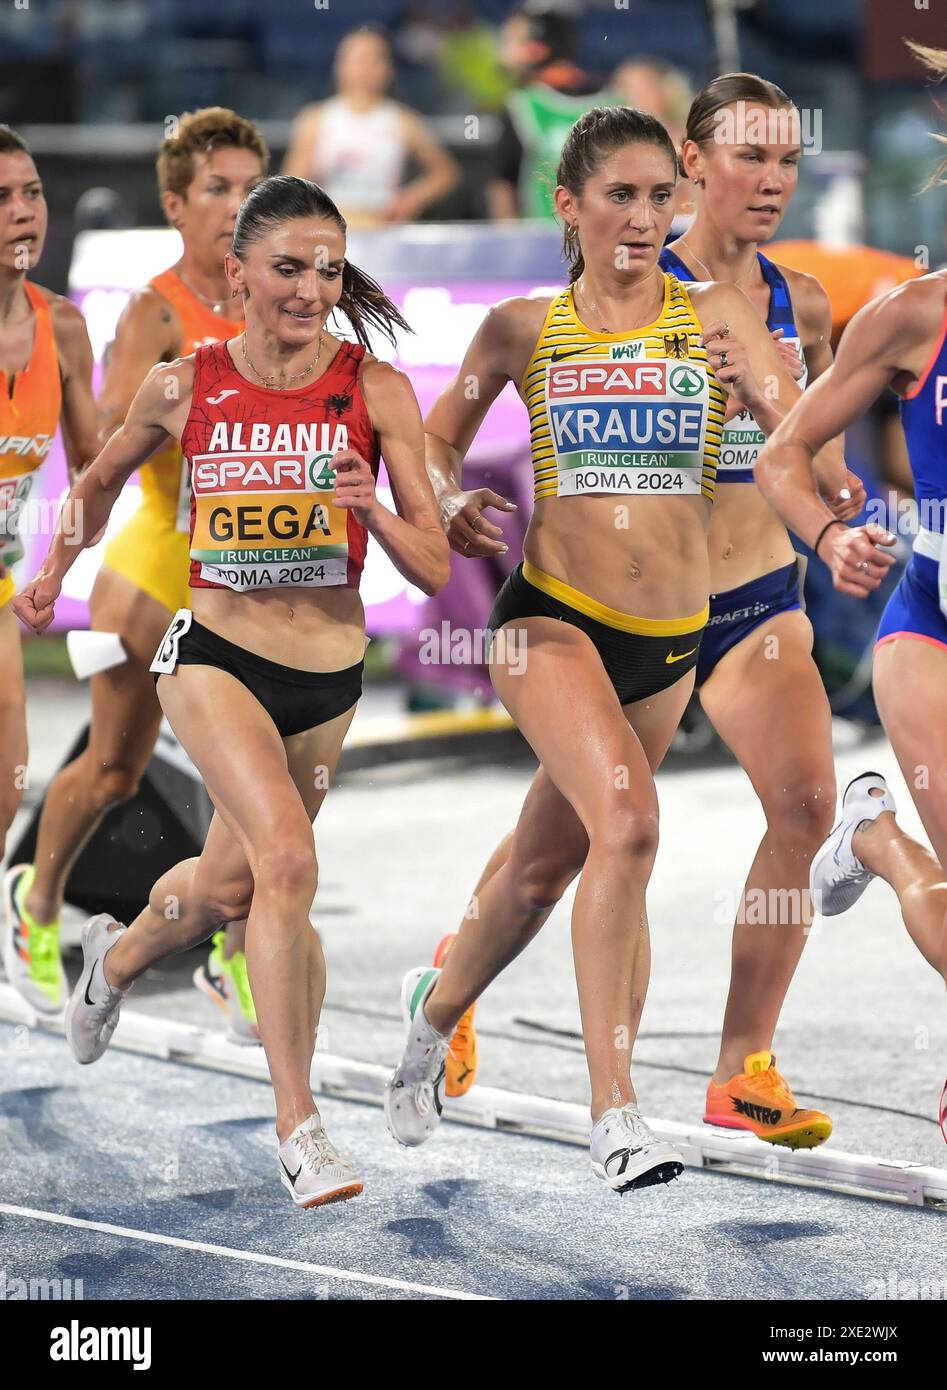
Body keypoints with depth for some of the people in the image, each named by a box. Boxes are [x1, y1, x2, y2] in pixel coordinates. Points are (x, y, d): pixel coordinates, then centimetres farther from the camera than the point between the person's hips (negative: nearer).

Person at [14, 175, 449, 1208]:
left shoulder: (376, 391, -7)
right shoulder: (184, 388, -5)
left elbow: (434, 570, -7)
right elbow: (102, 480, 18)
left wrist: (372, 511, -24)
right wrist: (51, 574, 17)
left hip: (330, 681, 3)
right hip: (215, 657, -2)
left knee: (230, 886, 18)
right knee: (287, 859, -25)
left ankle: (118, 953, 53)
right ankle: (297, 1126, -21)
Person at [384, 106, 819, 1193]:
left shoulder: (712, 316, 2)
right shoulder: (524, 329, 3)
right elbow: (441, 431, 18)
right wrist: (444, 503, -2)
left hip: (670, 638, 3)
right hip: (552, 616, -3)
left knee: (547, 865, 16)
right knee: (626, 819, -26)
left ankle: (438, 1006, 46)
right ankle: (614, 1114, -24)